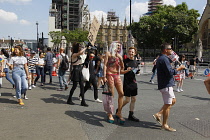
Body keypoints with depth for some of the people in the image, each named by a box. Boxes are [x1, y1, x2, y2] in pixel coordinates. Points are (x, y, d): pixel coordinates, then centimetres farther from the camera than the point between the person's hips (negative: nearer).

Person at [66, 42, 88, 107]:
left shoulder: (78, 55, 14)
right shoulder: (74, 55, -12)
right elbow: (80, 52, -30)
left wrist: (84, 49, 15)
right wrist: (85, 48, -16)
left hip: (79, 71, 8)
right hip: (75, 71, -8)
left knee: (82, 86, 3)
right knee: (75, 86, -1)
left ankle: (83, 101, 5)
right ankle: (69, 100, 15)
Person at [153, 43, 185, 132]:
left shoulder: (160, 58, 16)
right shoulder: (164, 59, -17)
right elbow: (170, 72, -24)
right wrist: (179, 69, -10)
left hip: (166, 84, 10)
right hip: (166, 85, -10)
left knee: (173, 101, 19)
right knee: (168, 105, -1)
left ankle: (158, 114, 17)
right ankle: (164, 125, 9)